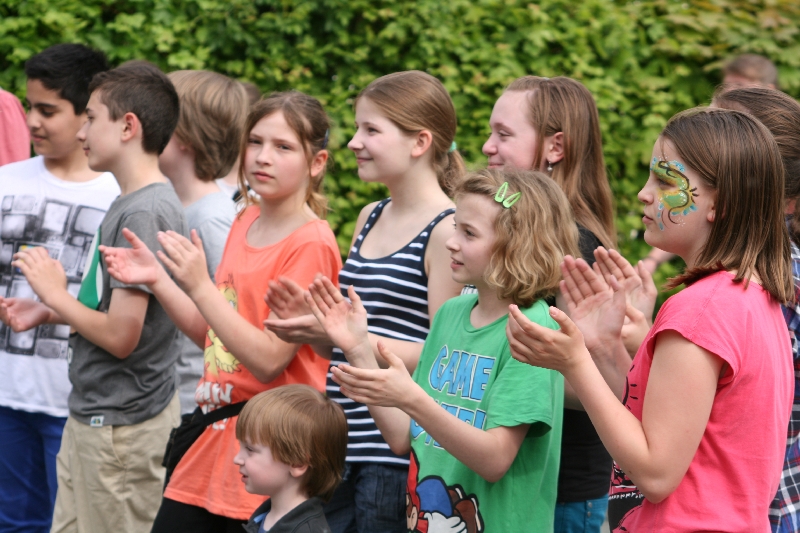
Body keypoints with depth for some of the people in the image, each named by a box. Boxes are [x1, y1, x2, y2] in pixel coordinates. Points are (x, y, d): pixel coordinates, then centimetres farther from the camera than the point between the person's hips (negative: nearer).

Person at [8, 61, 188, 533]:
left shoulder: (144, 214, -19)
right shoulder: (132, 203, 11)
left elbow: (121, 336, -22)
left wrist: (56, 295, -9)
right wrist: (48, 313, 6)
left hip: (120, 426, -9)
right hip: (93, 414, 9)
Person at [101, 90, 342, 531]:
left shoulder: (311, 245, -13)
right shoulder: (246, 221, 11)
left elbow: (269, 361, -19)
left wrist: (199, 286, -22)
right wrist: (157, 280, 3)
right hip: (214, 438, 8)